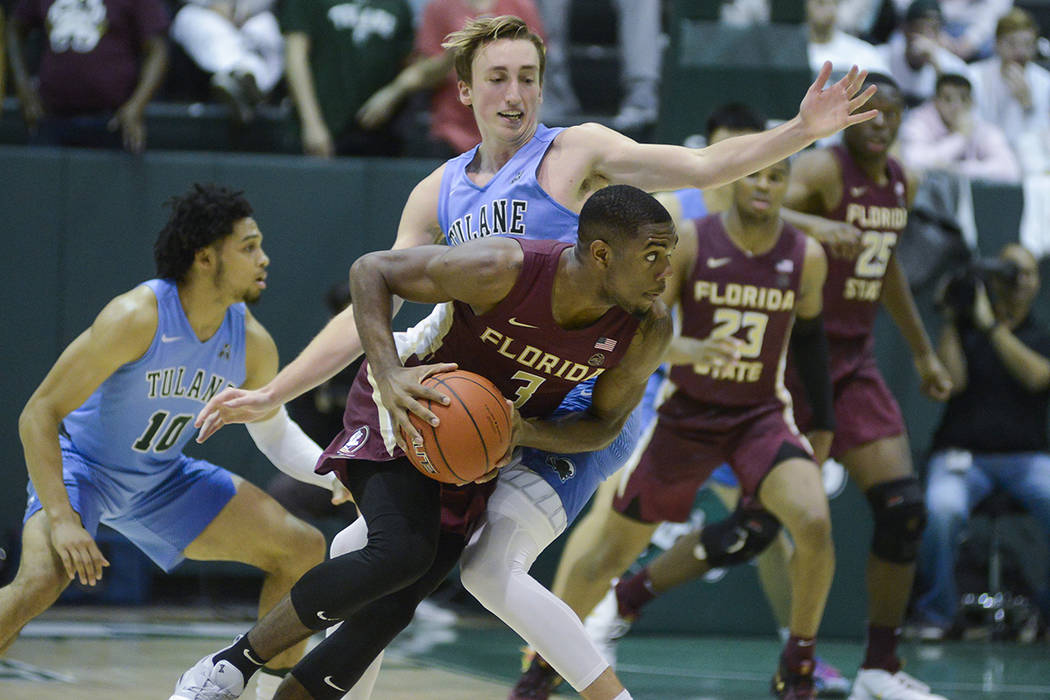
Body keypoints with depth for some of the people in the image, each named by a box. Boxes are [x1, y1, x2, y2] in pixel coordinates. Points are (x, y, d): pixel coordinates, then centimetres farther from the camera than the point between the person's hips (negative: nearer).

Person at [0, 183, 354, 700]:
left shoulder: (251, 344, -11)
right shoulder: (137, 318, -30)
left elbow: (275, 435, 9)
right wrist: (61, 519, -36)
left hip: (161, 479, 7)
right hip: (79, 465, -7)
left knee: (304, 551, 1)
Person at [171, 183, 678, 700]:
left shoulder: (649, 331, -19)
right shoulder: (503, 269, -31)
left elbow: (606, 423, -4)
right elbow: (371, 269, -18)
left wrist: (523, 432, -25)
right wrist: (389, 376, -32)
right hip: (407, 408, -5)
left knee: (392, 606, -4)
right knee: (400, 553, -28)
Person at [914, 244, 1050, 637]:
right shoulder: (965, 334, 13)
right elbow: (952, 381, -4)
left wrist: (990, 325, -9)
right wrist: (950, 321, -2)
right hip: (962, 453, -1)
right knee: (942, 508, -35)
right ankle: (935, 611, -12)